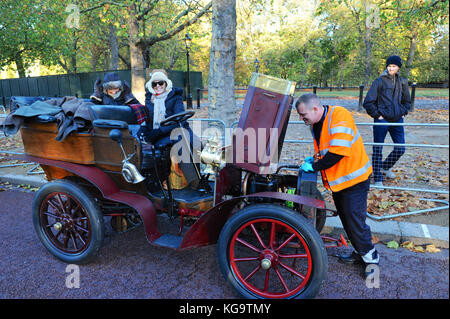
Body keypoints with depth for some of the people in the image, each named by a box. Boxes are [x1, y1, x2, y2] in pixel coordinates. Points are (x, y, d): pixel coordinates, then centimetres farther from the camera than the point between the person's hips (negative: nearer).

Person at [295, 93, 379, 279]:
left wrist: (315, 166, -23)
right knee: (346, 219, 17)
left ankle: (370, 258, 19)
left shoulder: (339, 116, -23)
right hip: (336, 180, 9)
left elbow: (338, 151, -30)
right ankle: (359, 253, 34)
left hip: (353, 179, -9)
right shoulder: (315, 124, 5)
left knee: (355, 221, -2)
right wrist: (315, 159, 1)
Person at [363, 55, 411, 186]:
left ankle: (385, 167, 33)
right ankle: (377, 179, 9)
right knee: (378, 150, -2)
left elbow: (407, 101, 23)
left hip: (397, 121, 5)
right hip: (382, 121, -5)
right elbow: (368, 102, -7)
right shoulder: (379, 81, -5)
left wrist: (402, 112, 9)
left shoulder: (402, 82, 9)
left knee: (400, 148, 6)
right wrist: (377, 115, -9)